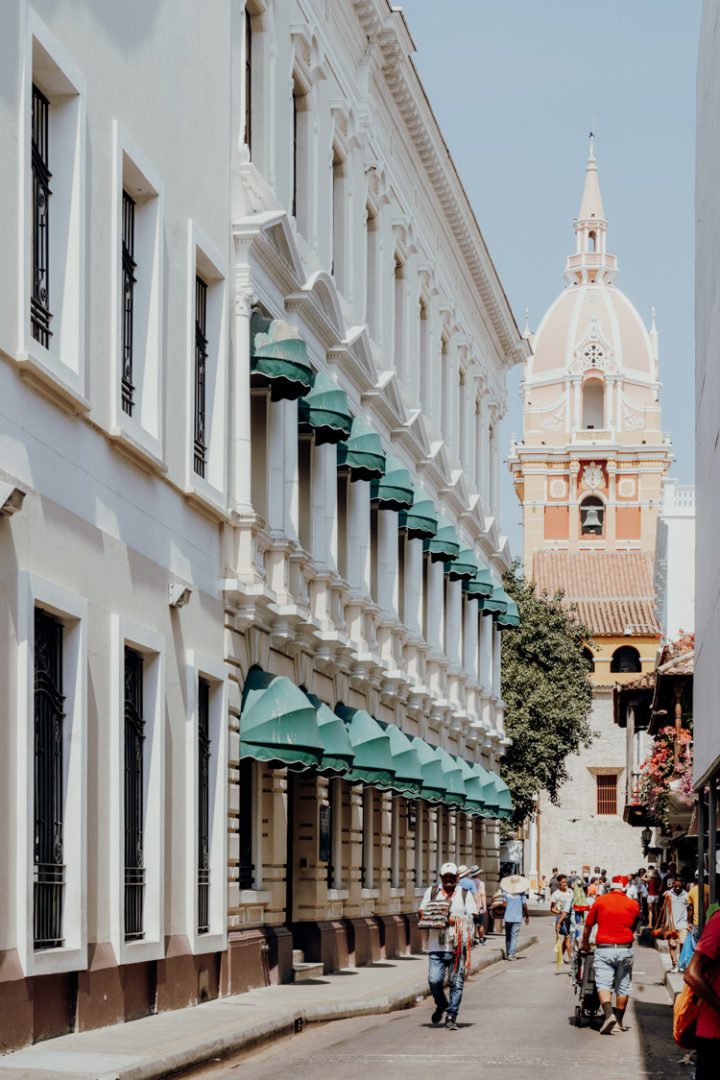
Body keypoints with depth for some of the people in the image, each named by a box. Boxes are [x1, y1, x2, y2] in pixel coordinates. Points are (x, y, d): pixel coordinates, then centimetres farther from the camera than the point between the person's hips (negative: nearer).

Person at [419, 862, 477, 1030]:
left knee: (456, 983, -3)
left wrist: (456, 920, -11)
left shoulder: (465, 894, 10)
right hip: (436, 946, 1)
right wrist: (434, 918, -8)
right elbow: (422, 913, 12)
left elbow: (472, 917, 4)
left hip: (458, 946, 0)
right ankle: (441, 1005, 20)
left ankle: (451, 1017, 6)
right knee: (434, 980, -9)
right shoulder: (431, 892, 13)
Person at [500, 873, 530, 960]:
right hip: (517, 918, -2)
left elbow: (504, 904, -5)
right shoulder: (521, 894, -6)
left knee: (508, 936, 14)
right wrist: (527, 916, 6)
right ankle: (511, 954, -8)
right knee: (514, 936, 0)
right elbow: (524, 906, -5)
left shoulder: (506, 893, -1)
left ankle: (507, 954, 20)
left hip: (508, 917, 2)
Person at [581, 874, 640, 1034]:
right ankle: (619, 1020, 19)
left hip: (604, 949, -2)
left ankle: (609, 1014, -27)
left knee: (603, 984, -7)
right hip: (625, 949, 2)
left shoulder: (600, 901, 0)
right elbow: (633, 928, 14)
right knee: (623, 986, 13)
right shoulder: (634, 905, 3)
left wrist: (585, 943, 24)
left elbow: (588, 925, 8)